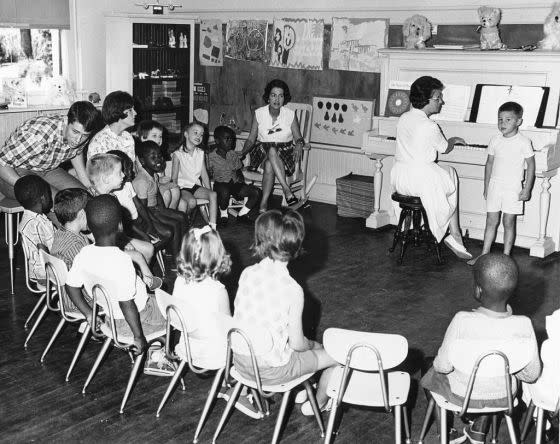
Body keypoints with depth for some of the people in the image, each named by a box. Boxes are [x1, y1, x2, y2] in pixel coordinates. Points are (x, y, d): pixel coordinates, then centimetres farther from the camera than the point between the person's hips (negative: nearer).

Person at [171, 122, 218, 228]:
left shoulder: (200, 153, 9)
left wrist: (208, 191, -1)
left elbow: (204, 174, 9)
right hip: (182, 187, -5)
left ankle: (212, 226, -22)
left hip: (195, 186, 5)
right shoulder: (178, 154, -8)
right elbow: (174, 178, -8)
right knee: (192, 201, -33)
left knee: (213, 195, -21)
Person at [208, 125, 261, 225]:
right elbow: (208, 173, 4)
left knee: (256, 192, -17)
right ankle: (223, 214, -8)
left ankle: (242, 214, 4)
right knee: (224, 191, -41)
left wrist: (240, 177, -3)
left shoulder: (234, 155, 13)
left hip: (235, 184, 4)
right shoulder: (211, 156, 0)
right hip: (220, 184, -4)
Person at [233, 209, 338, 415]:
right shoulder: (292, 290, -24)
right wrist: (311, 344, 9)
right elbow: (297, 343, -16)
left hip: (239, 360, 6)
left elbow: (241, 317, 5)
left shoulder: (247, 273, -9)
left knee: (316, 346, 29)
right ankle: (318, 404, 36)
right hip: (269, 371, -6)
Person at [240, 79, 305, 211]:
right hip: (263, 151, 1)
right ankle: (288, 192, -40)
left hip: (285, 152, -1)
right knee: (271, 150, -37)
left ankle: (263, 205, -34)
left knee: (269, 164, -36)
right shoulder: (259, 113, 1)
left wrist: (299, 144, -23)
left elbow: (298, 138, 2)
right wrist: (242, 153, -14)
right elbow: (251, 139, 4)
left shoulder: (290, 115, -1)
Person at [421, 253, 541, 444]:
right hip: (503, 398, 3)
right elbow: (532, 374, -12)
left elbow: (443, 366, -23)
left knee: (431, 375, 30)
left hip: (463, 397, -2)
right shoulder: (523, 325, -24)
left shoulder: (462, 321, -34)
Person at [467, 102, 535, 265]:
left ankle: (506, 256, 11)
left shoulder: (523, 142, -7)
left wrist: (527, 189, -7)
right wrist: (486, 186, 11)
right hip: (494, 185, 4)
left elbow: (531, 166, -3)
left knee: (509, 223, 3)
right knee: (491, 221, 6)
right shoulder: (495, 141, 4)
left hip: (513, 188, -3)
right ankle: (484, 254, 13)